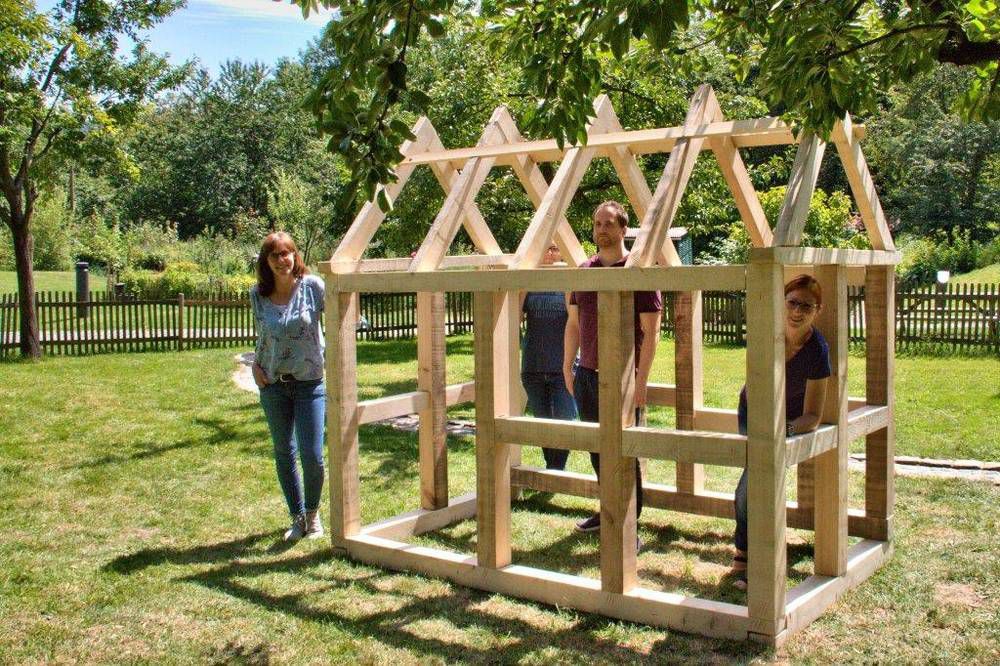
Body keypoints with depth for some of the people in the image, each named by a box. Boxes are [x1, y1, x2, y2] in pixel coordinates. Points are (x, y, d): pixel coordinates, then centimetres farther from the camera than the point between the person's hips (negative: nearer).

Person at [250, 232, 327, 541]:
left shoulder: (312, 286, -9)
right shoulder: (258, 295, 0)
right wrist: (255, 364, 2)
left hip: (309, 382, -3)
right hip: (273, 384, 3)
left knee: (312, 455, -6)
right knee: (284, 454, 11)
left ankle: (312, 513, 21)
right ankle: (297, 517, 28)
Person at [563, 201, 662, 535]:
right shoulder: (583, 271, 9)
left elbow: (650, 331, -11)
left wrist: (640, 381, -15)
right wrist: (567, 367, 13)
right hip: (586, 376, 6)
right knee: (597, 449, 15)